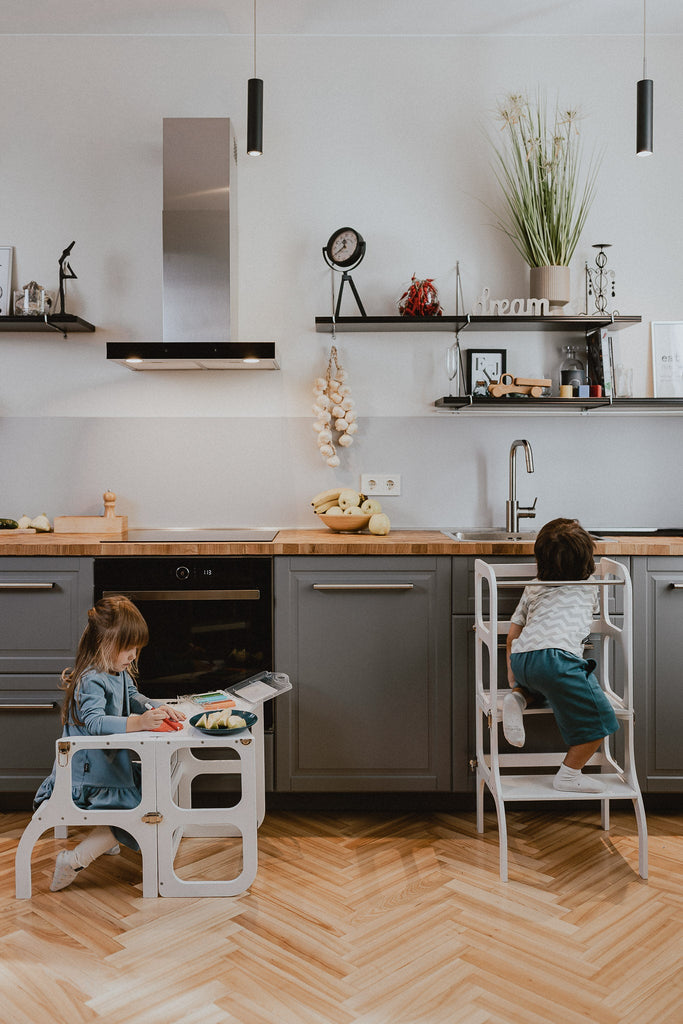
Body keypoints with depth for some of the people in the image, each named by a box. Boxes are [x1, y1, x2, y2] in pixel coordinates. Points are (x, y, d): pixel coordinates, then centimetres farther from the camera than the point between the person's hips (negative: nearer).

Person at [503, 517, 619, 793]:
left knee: (539, 684, 39)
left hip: (521, 656, 5)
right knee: (598, 719, 4)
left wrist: (512, 674, 34)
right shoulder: (590, 589, 22)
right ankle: (569, 775, 6)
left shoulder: (533, 588, 27)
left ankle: (518, 696, 11)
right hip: (555, 656, -5)